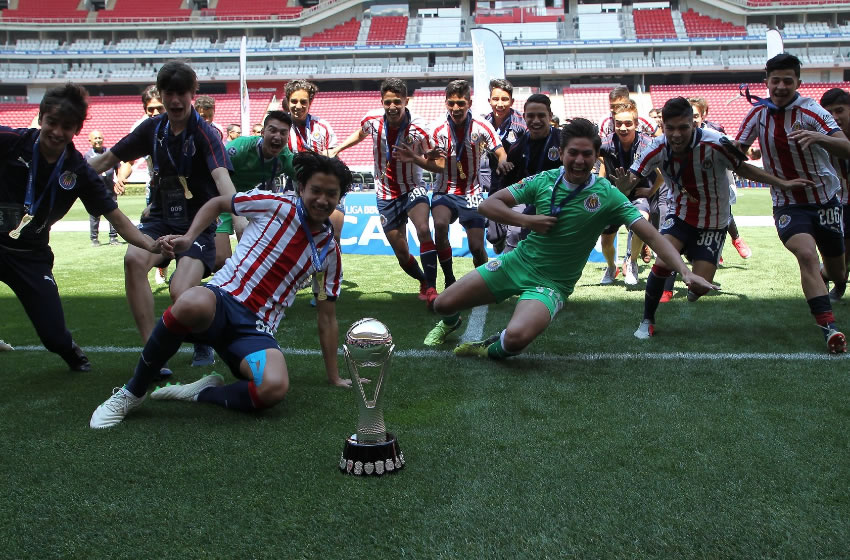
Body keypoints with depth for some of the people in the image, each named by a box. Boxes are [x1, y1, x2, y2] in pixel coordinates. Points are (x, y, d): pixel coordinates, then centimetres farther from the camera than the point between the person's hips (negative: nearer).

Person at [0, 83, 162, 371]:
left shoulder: (79, 172, -7)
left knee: (54, 335, 0)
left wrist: (150, 244, -22)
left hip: (32, 255, 2)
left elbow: (115, 216, -7)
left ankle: (68, 348, 36)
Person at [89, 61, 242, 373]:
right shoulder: (153, 129, 4)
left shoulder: (204, 133, -12)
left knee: (181, 293, -25)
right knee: (134, 259, -29)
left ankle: (203, 344, 11)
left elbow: (221, 175, -31)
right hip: (160, 218, 4)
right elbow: (109, 158, 17)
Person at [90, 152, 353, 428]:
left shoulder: (329, 251, 11)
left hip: (257, 328, 2)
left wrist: (334, 376, 20)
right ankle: (132, 392, -19)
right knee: (193, 303, -42)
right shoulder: (275, 204, 3)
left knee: (274, 388, -34)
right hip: (222, 298, -1)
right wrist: (188, 238, 1)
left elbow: (327, 317, 18)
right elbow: (217, 203, 18)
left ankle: (201, 393, -4)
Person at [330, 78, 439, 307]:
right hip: (386, 195, 3)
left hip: (413, 189, -3)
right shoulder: (372, 119, -10)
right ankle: (424, 282, 37)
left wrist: (413, 156, -38)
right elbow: (359, 134, 14)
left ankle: (431, 289, -28)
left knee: (423, 229, -34)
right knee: (402, 256, 6)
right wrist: (336, 150, 6)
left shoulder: (418, 127, -19)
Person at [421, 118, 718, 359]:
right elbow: (488, 204, -2)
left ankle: (491, 349, 4)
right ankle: (450, 323, 42)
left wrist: (685, 271, -30)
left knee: (517, 337, -33)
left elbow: (651, 235, -17)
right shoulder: (543, 181, -6)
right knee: (443, 304, 3)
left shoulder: (607, 195, -14)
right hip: (517, 262, 3)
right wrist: (525, 220, -18)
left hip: (552, 283, -3)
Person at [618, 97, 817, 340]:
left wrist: (783, 183, -10)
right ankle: (647, 321, 0)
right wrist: (623, 185, -45)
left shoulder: (714, 144, -26)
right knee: (662, 263, -22)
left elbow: (742, 168, -11)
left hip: (712, 223, -1)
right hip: (680, 215, 1)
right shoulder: (657, 149, -20)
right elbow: (631, 178, -20)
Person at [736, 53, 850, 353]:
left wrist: (818, 138, -45)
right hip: (787, 203, 0)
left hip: (825, 200, 0)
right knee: (806, 254, -27)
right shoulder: (758, 114, -4)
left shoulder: (811, 111, -14)